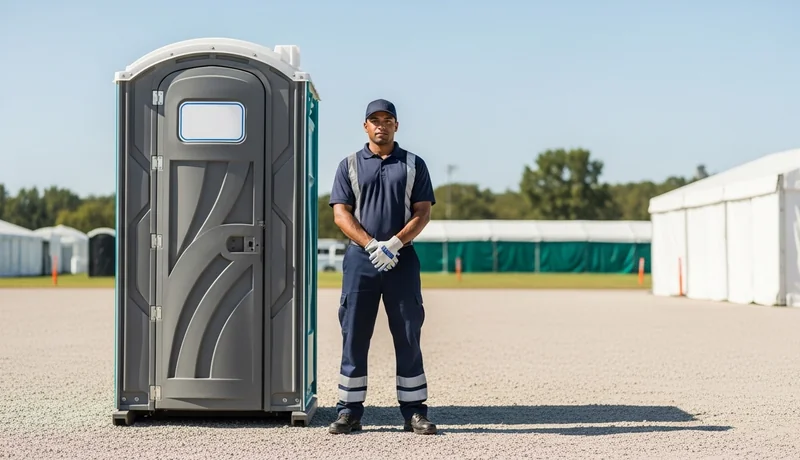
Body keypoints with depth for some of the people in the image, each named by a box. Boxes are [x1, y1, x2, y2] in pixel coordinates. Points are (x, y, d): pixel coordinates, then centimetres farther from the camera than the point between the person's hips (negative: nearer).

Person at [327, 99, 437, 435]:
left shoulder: (413, 165, 10)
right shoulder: (349, 165, 10)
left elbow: (423, 212, 2)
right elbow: (340, 214, 1)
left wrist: (394, 244, -14)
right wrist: (371, 245, -14)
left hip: (402, 259, 0)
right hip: (360, 258, 0)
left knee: (408, 337, 1)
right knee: (354, 337, 1)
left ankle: (414, 412, 7)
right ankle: (349, 411, 8)